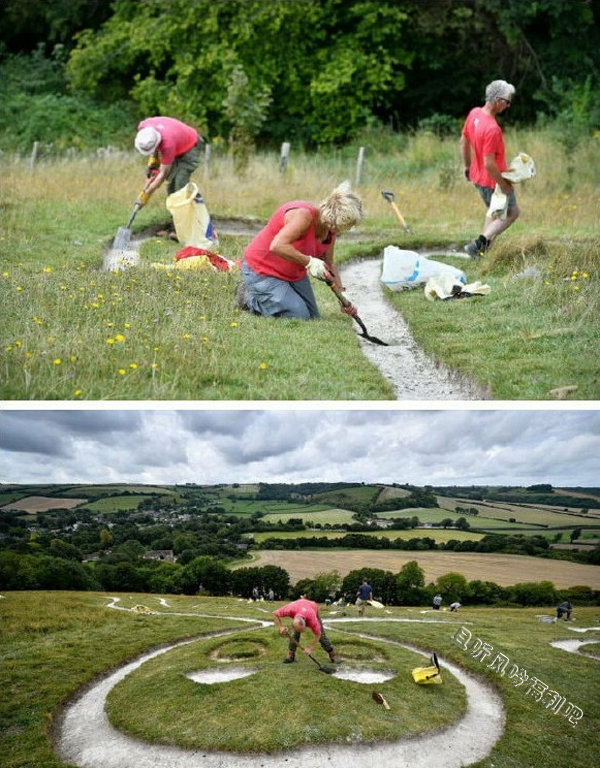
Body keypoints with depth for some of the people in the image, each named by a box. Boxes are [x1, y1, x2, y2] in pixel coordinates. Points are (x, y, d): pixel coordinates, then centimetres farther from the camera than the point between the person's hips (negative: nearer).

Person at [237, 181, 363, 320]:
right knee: (298, 316, -14)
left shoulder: (331, 229, -5)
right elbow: (277, 246, -42)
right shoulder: (304, 214, -31)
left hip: (294, 273, 9)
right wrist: (310, 262, -38)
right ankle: (250, 297, 3)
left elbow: (329, 265, 5)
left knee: (312, 316, 12)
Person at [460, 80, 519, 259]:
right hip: (492, 181, -8)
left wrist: (467, 166, 21)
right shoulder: (492, 129, -31)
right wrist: (503, 184, -16)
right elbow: (489, 164, -29)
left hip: (477, 176, 8)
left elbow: (464, 141, 9)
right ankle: (479, 244, 1)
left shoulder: (474, 113, -5)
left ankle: (483, 245, 29)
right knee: (512, 212, 11)